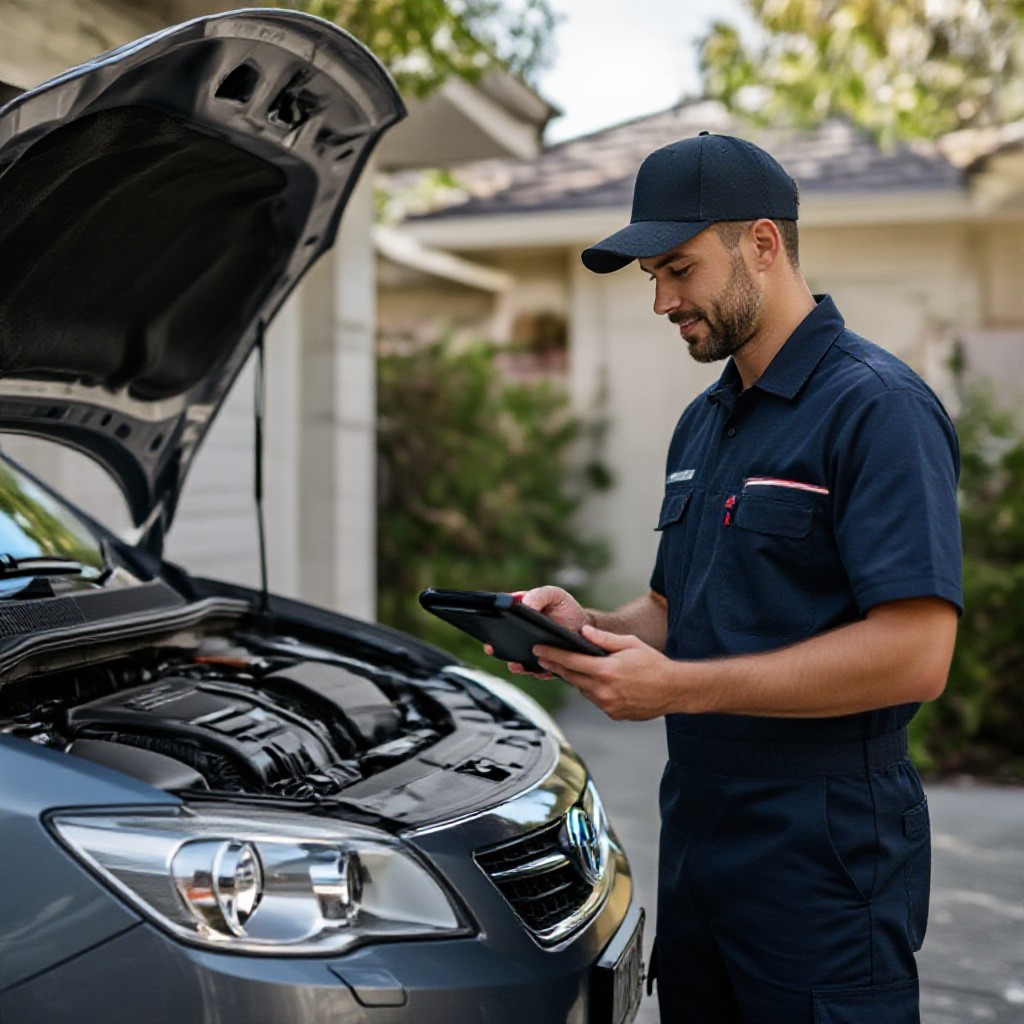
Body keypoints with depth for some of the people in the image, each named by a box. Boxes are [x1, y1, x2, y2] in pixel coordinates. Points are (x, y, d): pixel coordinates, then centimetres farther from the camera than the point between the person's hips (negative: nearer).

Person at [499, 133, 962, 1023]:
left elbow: (916, 654, -24)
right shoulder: (703, 423, 15)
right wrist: (590, 627, 0)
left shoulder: (877, 407, -15)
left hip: (824, 860, -8)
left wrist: (679, 686, -23)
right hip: (698, 839, 9)